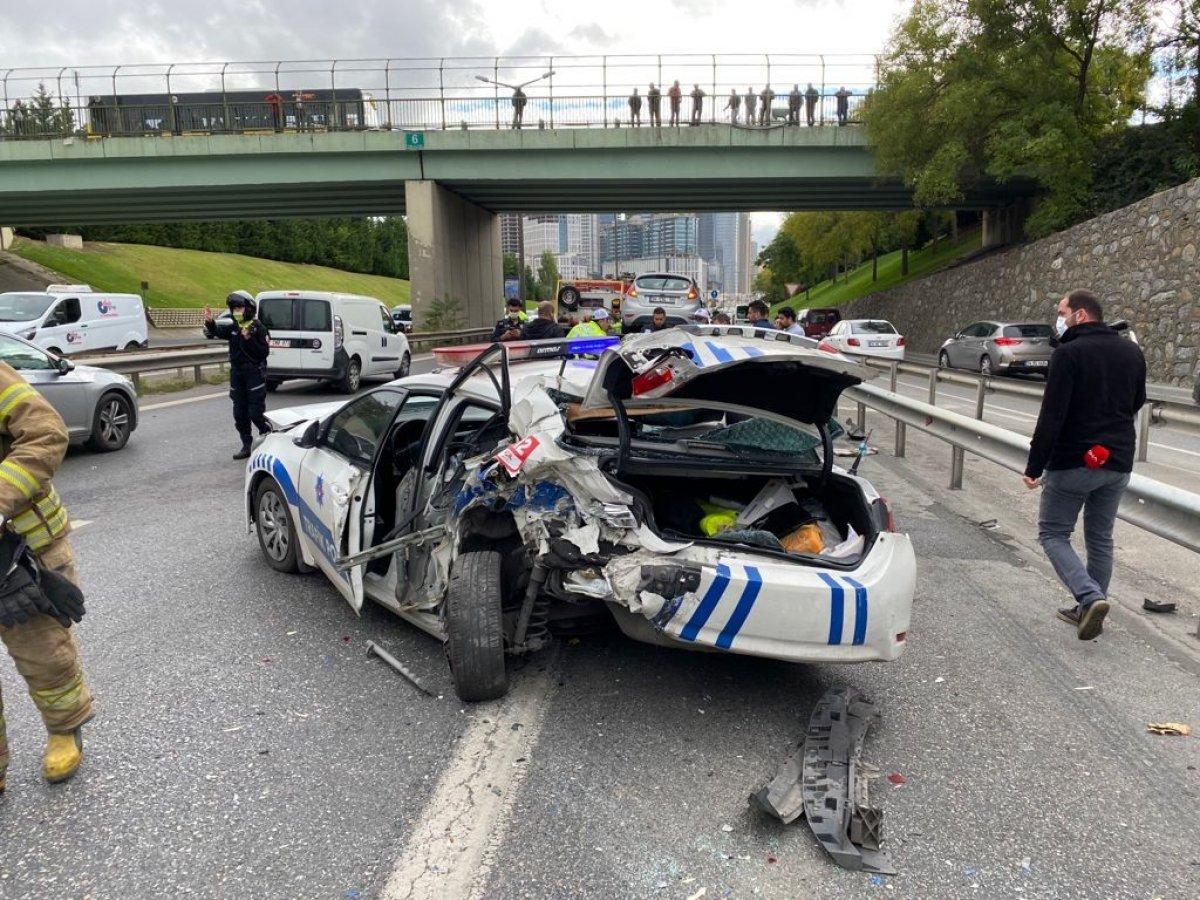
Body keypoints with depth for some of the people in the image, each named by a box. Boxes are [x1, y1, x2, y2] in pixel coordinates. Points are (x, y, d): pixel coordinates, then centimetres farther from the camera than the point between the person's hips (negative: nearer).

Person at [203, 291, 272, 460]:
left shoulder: (257, 327, -8)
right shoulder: (232, 327, 8)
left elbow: (264, 352, -12)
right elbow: (212, 334, 1)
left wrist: (249, 339, -23)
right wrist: (209, 322, -17)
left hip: (254, 374, -6)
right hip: (237, 375, 6)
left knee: (256, 413, -7)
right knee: (240, 414, 9)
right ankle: (247, 446, 17)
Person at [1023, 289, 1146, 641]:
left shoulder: (1069, 353, -14)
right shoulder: (1132, 352, 9)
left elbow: (1051, 416, -19)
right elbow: (1136, 403, 21)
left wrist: (1034, 466, -15)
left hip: (1073, 463, -6)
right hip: (1118, 463, 7)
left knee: (1053, 534, 5)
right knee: (1100, 539, 17)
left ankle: (1090, 597, -13)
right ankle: (1088, 610, 23)